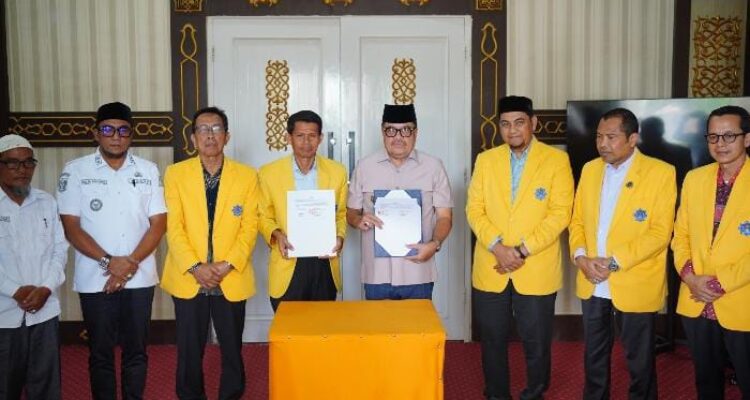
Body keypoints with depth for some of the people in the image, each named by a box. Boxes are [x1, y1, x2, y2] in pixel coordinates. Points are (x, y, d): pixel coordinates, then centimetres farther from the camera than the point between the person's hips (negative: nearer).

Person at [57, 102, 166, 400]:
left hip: (139, 277, 1)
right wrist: (108, 261, -14)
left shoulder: (148, 171, 4)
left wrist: (131, 262, -11)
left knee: (136, 350, 10)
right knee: (100, 353, 9)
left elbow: (159, 222, 1)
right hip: (94, 279, -1)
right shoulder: (75, 171, -1)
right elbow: (71, 226, -4)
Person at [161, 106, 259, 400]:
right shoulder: (175, 174, 1)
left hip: (232, 280, 0)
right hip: (188, 279, 0)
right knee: (189, 352, 9)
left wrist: (228, 264, -14)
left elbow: (249, 227, -2)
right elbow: (173, 227, -4)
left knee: (232, 351, 10)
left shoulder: (247, 176, 1)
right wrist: (195, 267, -15)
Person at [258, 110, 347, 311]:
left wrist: (339, 237, -6)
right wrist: (276, 234, -11)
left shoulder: (337, 171, 3)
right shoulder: (269, 173, -2)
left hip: (325, 265, 2)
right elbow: (264, 216, 7)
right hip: (288, 265, -1)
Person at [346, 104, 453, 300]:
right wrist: (359, 221, -12)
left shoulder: (433, 166, 1)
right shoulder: (364, 166, 5)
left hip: (418, 275, -1)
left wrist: (434, 244, -17)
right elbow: (351, 212, 11)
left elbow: (444, 216, 2)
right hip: (376, 274, 1)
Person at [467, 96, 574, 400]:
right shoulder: (486, 160, 7)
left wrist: (523, 250, -15)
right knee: (492, 341, 12)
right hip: (490, 271, 3)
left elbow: (560, 213, -8)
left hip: (536, 272, -2)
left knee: (536, 344, 9)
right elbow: (474, 209, 2)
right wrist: (497, 246, -13)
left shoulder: (557, 160, -2)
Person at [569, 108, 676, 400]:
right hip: (592, 283, 5)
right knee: (594, 354, 18)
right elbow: (577, 220, 9)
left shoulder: (661, 173, -10)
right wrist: (580, 256, -9)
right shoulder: (590, 169, 7)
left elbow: (660, 232, -15)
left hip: (635, 285, -4)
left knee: (639, 359, 12)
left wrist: (613, 261, -20)